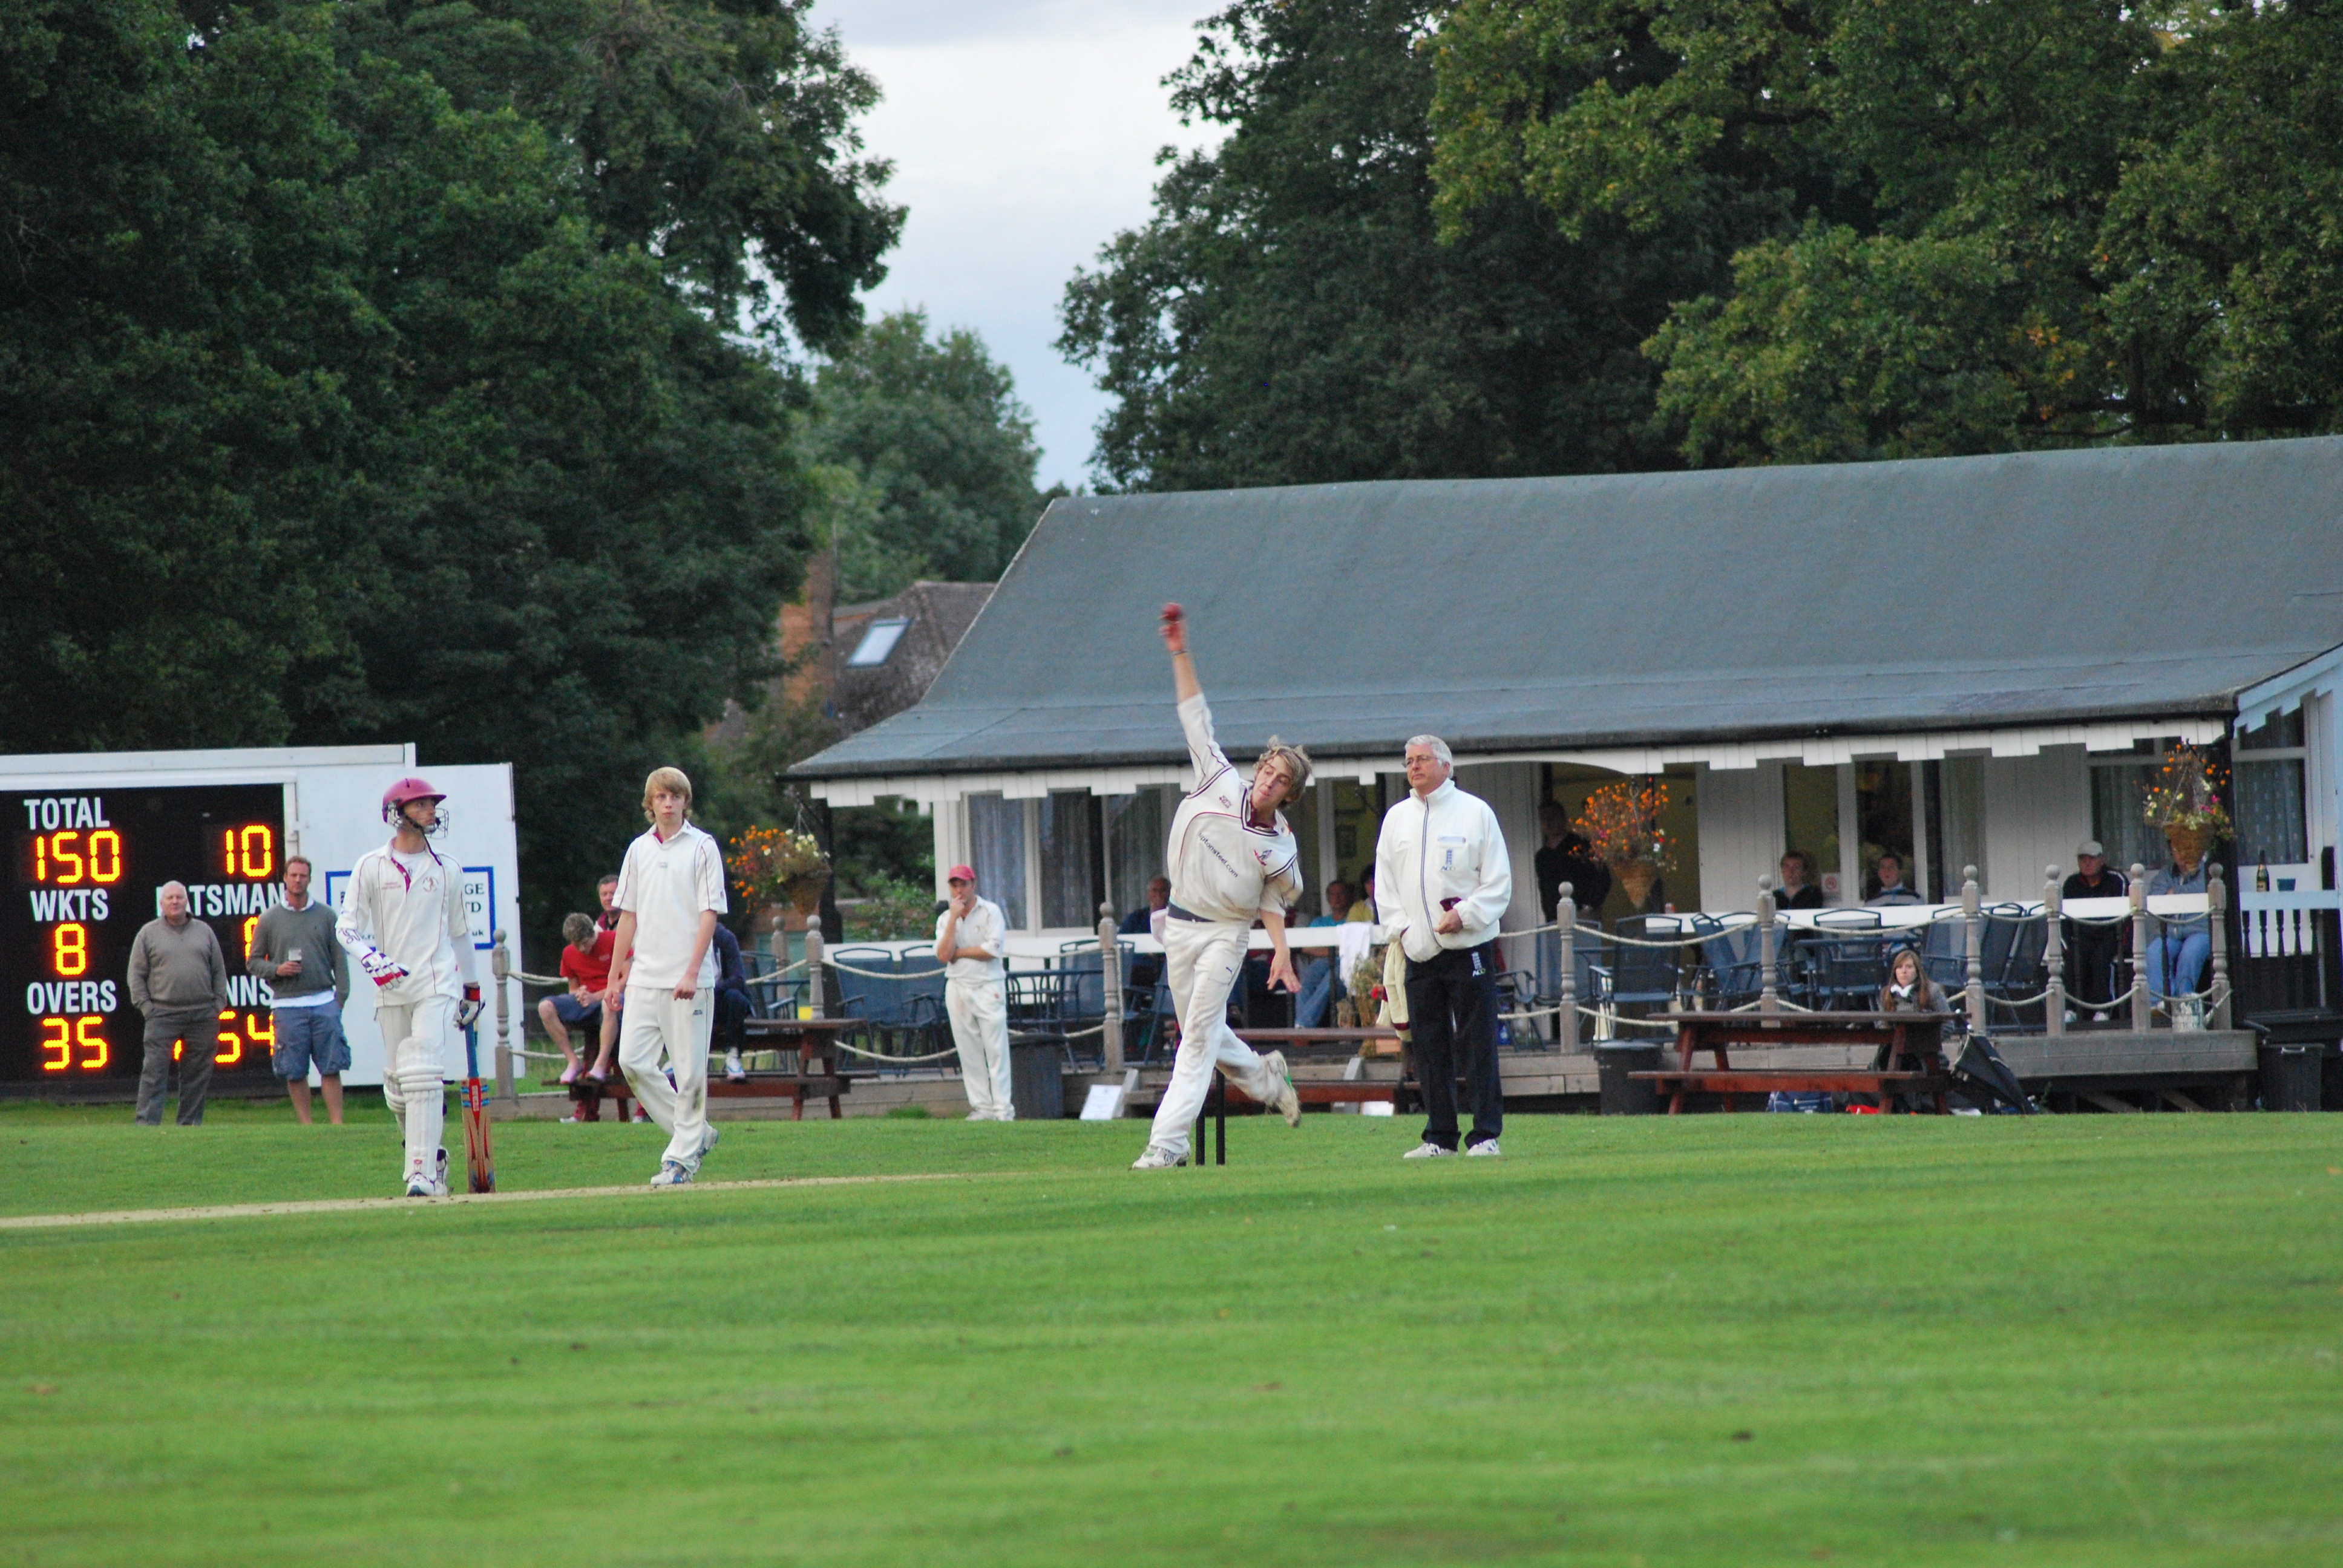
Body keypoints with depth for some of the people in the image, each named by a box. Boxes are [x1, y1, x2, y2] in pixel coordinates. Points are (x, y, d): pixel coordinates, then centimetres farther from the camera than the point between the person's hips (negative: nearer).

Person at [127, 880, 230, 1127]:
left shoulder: (205, 932, 14)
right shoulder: (148, 933, 6)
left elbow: (219, 972, 15)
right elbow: (136, 975, 5)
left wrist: (219, 1005, 5)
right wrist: (147, 1008, -5)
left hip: (203, 1015, 3)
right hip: (163, 1015, -3)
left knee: (198, 1074, 4)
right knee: (154, 1071, -9)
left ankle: (191, 1123, 11)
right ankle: (147, 1123, -10)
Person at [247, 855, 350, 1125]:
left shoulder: (325, 916, 9)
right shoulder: (269, 918, 7)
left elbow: (339, 959, 9)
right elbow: (254, 961, 10)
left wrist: (340, 997, 0)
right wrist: (277, 970, -10)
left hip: (324, 1002, 0)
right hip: (287, 1005, 0)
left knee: (331, 1067, -2)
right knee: (295, 1072, 1)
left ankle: (337, 1124, 1)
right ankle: (306, 1127, 7)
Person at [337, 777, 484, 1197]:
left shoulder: (445, 871, 11)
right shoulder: (371, 868, 4)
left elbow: (460, 931, 21)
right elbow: (348, 927, 0)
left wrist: (472, 987, 23)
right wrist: (371, 959, -19)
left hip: (437, 987, -1)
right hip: (390, 988, 1)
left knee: (424, 1076, -15)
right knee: (397, 1084, 3)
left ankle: (423, 1173, -21)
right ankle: (428, 1153, 25)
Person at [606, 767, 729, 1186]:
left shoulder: (702, 848, 0)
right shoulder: (639, 849, 14)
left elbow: (709, 914, -6)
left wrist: (692, 972, -14)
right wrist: (616, 971, 15)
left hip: (689, 978, -5)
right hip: (645, 976, 5)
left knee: (689, 1069, -4)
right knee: (632, 1060, -4)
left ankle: (682, 1157, 2)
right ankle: (695, 1134, 10)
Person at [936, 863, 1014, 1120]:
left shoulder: (991, 912, 0)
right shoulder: (945, 919, 11)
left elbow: (993, 950, -12)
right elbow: (943, 956, -4)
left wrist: (958, 953, -5)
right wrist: (954, 918, -7)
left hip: (988, 986, -4)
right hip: (957, 988, 4)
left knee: (996, 1048, -7)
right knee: (969, 1051, 3)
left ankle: (1002, 1107, -7)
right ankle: (981, 1106, 7)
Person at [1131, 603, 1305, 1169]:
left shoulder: (1280, 848, -8)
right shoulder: (1220, 782, -3)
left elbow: (1272, 904, 1)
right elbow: (1196, 716, 0)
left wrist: (1281, 952, -13)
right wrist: (1180, 653, -2)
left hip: (1227, 933, -4)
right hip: (1180, 924, 4)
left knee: (1199, 1036, -9)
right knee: (1202, 1031, 15)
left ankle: (1167, 1142, -14)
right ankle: (1264, 1076, 43)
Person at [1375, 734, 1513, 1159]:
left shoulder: (1474, 812, 1)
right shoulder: (1397, 818, 13)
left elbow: (1498, 882, -1)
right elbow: (1385, 885, 15)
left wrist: (1464, 916, -13)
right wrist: (1401, 929, 1)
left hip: (1470, 945, -4)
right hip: (1419, 949, 4)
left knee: (1478, 1044, -5)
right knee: (1430, 1048, 4)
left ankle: (1486, 1135, -4)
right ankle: (1440, 1136, 9)